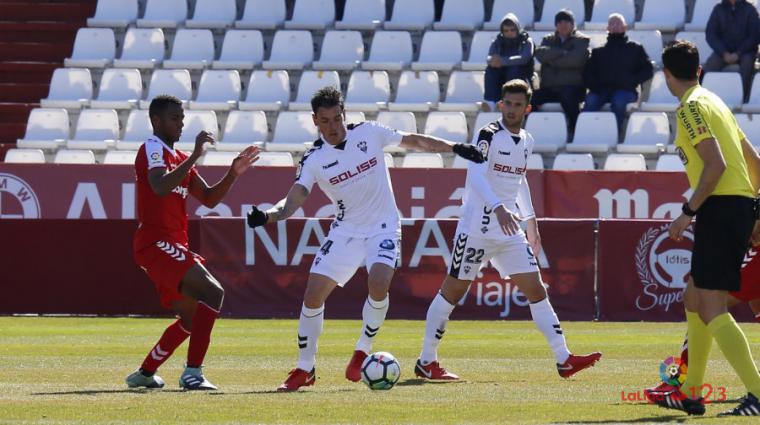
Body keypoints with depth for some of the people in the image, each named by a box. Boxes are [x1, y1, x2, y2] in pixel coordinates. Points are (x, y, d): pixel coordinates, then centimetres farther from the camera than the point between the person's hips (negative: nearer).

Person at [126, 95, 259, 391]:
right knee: (213, 292, -23)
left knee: (192, 316, 17)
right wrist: (194, 157, -30)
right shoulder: (152, 149, -7)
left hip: (171, 246, 10)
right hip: (157, 243, -10)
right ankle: (192, 372, -26)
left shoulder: (179, 158, 22)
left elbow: (209, 198, 22)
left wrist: (233, 174, 8)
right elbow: (160, 187, -27)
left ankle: (144, 374, 24)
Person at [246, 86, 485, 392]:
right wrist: (268, 215, -36)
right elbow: (294, 199, -16)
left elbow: (413, 141, 8)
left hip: (383, 227, -1)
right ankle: (304, 369, 9)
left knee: (378, 284, -27)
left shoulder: (369, 133, -5)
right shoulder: (314, 160, -8)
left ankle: (362, 352, -4)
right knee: (313, 295, -8)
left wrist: (454, 148, 5)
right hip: (345, 232, 1)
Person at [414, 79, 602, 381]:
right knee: (453, 290, -1)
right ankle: (426, 362, 6)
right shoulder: (487, 135, -11)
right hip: (476, 228, -7)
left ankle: (564, 360, -1)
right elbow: (475, 175, -26)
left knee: (536, 290, 0)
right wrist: (498, 208, -40)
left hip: (510, 230, 7)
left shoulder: (526, 141, 12)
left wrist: (530, 220, 26)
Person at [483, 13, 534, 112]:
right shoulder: (497, 42, 9)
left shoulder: (526, 41, 0)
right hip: (500, 82, 3)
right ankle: (490, 101, -34)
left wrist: (502, 61, -33)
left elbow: (524, 58, -20)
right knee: (490, 68, -24)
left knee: (514, 68, -32)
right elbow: (489, 59, -8)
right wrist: (496, 61, -34)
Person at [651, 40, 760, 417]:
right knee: (694, 300, 19)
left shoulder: (691, 107, -9)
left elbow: (716, 164, -20)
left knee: (712, 309, -12)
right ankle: (690, 393, 25)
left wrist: (688, 212, -15)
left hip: (720, 207, -10)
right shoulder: (714, 102, 19)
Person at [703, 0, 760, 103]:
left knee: (747, 63, -34)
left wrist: (738, 54, -16)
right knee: (710, 65, -27)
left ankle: (744, 99, -33)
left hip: (744, 50, -2)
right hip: (723, 51, 2)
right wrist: (724, 53, -13)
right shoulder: (718, 9, 6)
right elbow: (710, 34, 1)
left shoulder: (749, 10, 1)